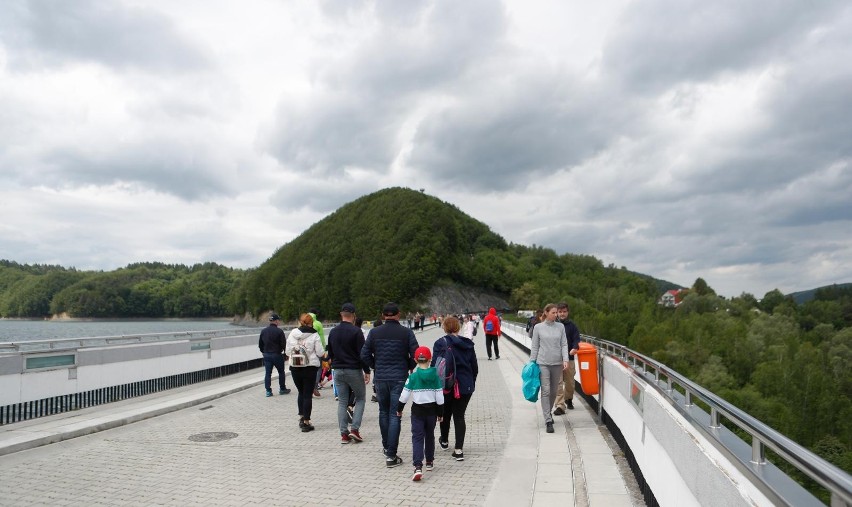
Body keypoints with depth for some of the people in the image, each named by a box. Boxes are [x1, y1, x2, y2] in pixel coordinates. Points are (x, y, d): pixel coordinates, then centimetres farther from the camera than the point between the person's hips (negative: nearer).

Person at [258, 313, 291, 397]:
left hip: (266, 355, 4)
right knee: (281, 372, 12)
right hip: (277, 355, -4)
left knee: (268, 373, 7)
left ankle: (268, 391, 6)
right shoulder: (279, 331, -14)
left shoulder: (263, 331, 3)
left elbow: (260, 344, 11)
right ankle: (282, 389, 20)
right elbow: (283, 344, -14)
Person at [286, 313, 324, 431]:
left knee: (301, 392, 20)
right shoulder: (314, 335, -9)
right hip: (310, 367, -3)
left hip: (295, 367, 3)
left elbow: (287, 350, 3)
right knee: (308, 394, 3)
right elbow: (320, 353, -8)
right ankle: (306, 422, 4)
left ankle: (301, 417, 22)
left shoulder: (293, 333, -1)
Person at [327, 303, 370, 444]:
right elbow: (362, 353, -13)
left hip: (338, 371, 5)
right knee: (360, 399, 11)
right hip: (354, 370, -5)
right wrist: (367, 371, -6)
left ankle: (344, 433, 9)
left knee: (342, 402, 10)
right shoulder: (356, 331, -13)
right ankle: (354, 429, 0)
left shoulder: (333, 332, 7)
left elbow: (330, 354, 15)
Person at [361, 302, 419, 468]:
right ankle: (391, 456, -1)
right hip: (399, 378, -3)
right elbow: (415, 354, -9)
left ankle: (386, 446, 33)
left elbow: (364, 355, 0)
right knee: (395, 415, 0)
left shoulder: (374, 332, -1)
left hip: (380, 378, 3)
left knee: (383, 412, 20)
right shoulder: (406, 332, -8)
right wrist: (409, 367, 10)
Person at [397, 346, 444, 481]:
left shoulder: (413, 376, -11)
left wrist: (399, 409, 8)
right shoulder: (435, 376, -6)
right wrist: (440, 413, 9)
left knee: (417, 437, -3)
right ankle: (429, 462, 33)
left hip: (417, 410, -2)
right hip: (432, 410, 3)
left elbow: (404, 395, -7)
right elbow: (439, 397, -3)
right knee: (430, 436, 20)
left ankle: (418, 467, -17)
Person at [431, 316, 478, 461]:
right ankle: (458, 449, 0)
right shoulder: (468, 344, 4)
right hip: (466, 386, 2)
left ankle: (444, 441, 39)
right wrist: (471, 383, 18)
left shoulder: (440, 343, -8)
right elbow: (475, 367, 8)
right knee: (459, 416, 6)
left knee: (445, 413, 18)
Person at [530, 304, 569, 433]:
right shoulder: (538, 327, 0)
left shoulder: (560, 327, 4)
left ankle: (548, 412, 34)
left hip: (557, 363, 3)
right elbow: (534, 346, 4)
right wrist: (532, 362, 3)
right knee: (546, 391, -8)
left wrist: (565, 360, -9)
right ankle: (548, 421, -6)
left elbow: (564, 344, 3)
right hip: (543, 363, -2)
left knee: (554, 391, 12)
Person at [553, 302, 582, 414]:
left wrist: (575, 348, -25)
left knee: (569, 382, 14)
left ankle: (568, 399, 40)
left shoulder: (572, 326, 3)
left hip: (569, 358, 2)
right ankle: (560, 406, -3)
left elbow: (576, 339, -4)